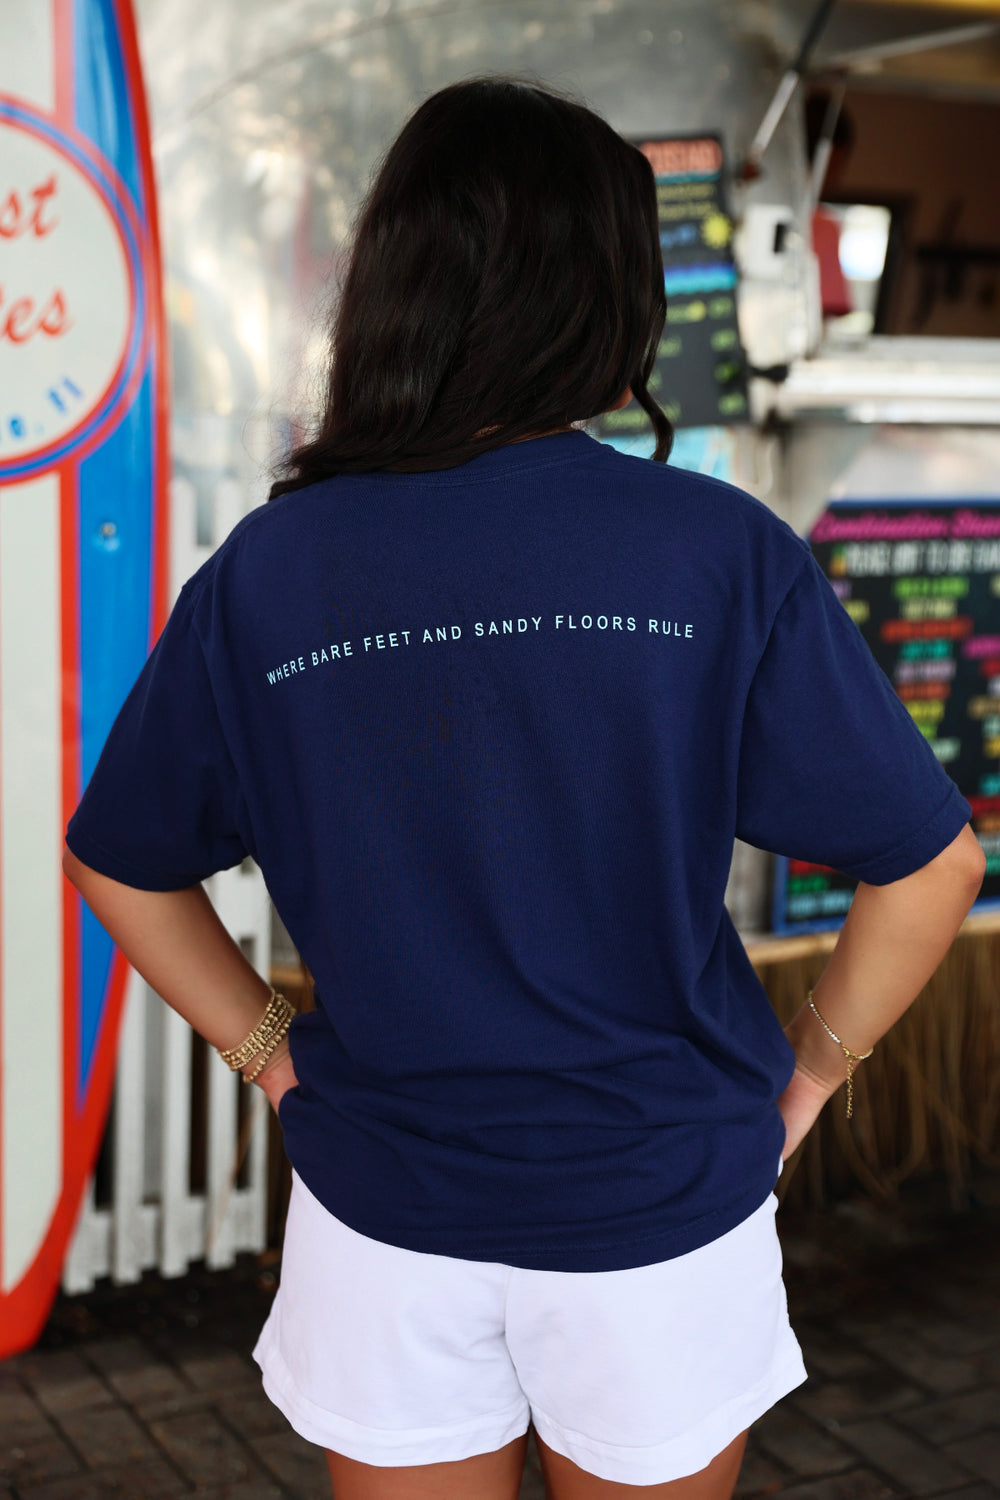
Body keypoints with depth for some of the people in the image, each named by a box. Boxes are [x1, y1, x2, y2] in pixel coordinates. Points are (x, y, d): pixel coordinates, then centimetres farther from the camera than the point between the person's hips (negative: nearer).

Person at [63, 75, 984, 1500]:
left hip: (380, 1209, 1)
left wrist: (270, 1048, 11)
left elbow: (120, 862, 3)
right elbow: (930, 862, -8)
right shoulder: (721, 552, -15)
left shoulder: (264, 570, -9)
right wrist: (809, 1068, 5)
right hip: (661, 1209, -1)